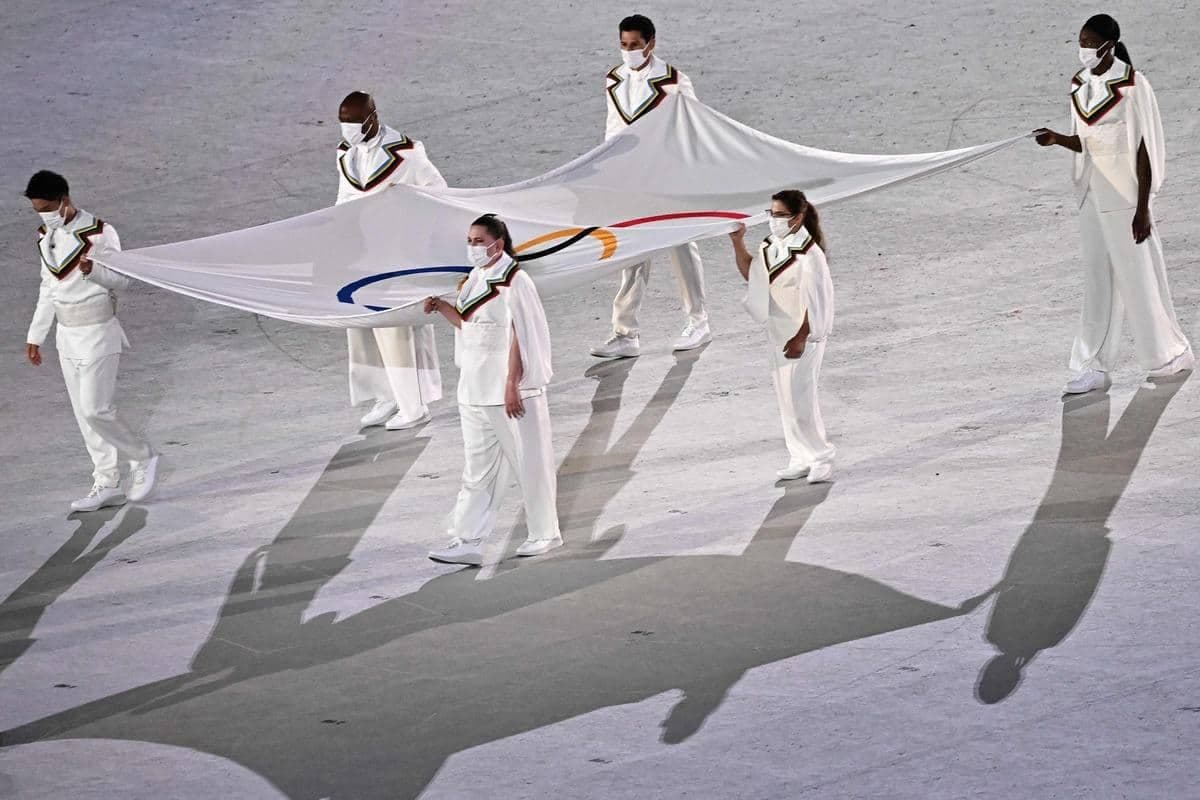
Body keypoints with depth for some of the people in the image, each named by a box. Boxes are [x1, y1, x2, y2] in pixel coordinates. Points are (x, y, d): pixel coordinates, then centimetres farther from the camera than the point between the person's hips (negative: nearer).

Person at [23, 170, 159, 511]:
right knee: (83, 413, 6)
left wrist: (93, 270, -30)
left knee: (95, 409, -11)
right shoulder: (45, 237, 8)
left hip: (97, 332, -7)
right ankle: (107, 485, 12)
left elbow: (122, 279, -10)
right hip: (67, 333, 7)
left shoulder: (98, 233, -14)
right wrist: (36, 335, 18)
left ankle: (142, 457, 10)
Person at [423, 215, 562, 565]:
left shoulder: (513, 281, -14)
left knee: (530, 463, 5)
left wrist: (513, 385, -20)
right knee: (478, 470, 8)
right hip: (475, 390, 8)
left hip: (510, 392, -8)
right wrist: (442, 307, 3)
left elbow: (520, 336, -17)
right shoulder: (475, 280, 10)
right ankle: (468, 541, 9)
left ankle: (545, 533, 17)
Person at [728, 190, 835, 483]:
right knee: (787, 399, 12)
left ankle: (821, 457, 3)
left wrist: (801, 338, -23)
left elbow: (814, 300, -19)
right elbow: (751, 273, 19)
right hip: (778, 335, 8)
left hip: (802, 336, -8)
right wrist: (738, 243, 5)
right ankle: (800, 459, 20)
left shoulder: (808, 253, -18)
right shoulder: (771, 247, 5)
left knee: (800, 398, -8)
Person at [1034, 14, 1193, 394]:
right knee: (1097, 280, 6)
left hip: (1124, 195, -6)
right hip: (1093, 195, 6)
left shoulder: (1131, 85, -13)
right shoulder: (1080, 84, 6)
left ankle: (1171, 353, 19)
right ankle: (1095, 367, 6)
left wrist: (1143, 209, -15)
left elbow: (1143, 149, -13)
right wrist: (1058, 139, -9)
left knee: (1137, 274, 2)